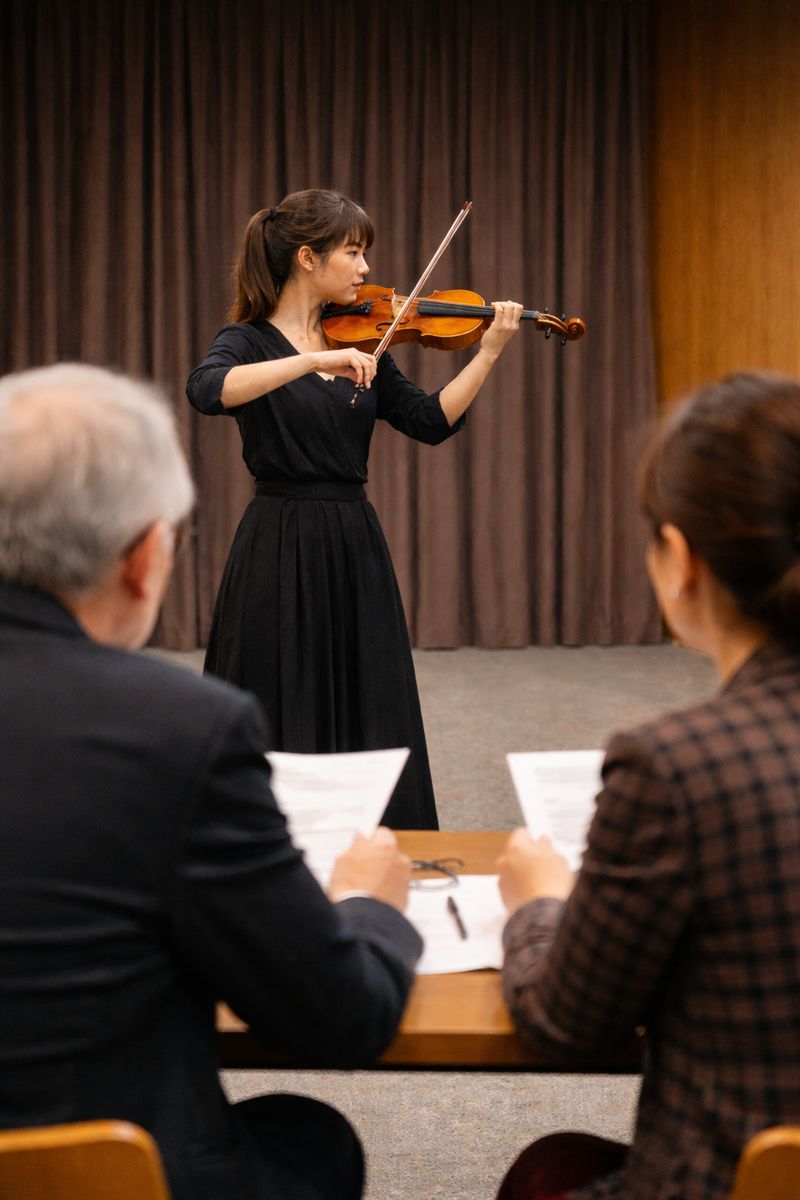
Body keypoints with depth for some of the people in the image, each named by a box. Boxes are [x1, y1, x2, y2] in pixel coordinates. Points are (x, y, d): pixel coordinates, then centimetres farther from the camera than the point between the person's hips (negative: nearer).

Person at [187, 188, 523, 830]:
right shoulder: (249, 339, -5)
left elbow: (432, 422, 6)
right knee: (283, 728, 0)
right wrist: (316, 360, -33)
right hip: (281, 553, -5)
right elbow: (207, 391, -28)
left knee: (373, 722, 8)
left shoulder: (357, 346, 11)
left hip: (357, 547, 5)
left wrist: (489, 352, -3)